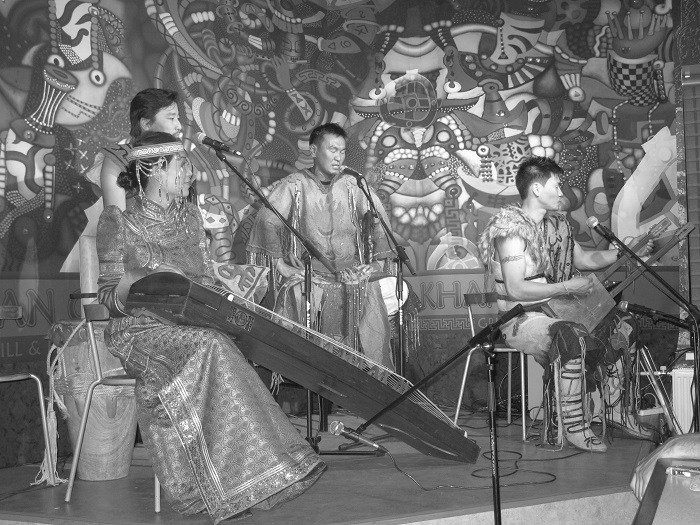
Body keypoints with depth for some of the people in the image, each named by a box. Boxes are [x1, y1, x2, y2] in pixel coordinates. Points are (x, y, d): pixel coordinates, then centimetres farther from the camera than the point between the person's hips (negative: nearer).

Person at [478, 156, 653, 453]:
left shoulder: (555, 224, 11)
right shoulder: (511, 230, -18)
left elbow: (584, 259, 22)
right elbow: (516, 289, -25)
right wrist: (567, 288, -23)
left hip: (551, 310, 10)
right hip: (520, 319, -9)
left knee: (623, 326, 4)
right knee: (573, 338, -35)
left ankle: (617, 412, 9)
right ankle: (575, 427, -25)